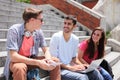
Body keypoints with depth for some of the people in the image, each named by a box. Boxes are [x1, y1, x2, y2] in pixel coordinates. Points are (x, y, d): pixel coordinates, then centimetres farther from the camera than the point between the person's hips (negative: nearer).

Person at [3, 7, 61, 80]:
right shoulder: (14, 30, -23)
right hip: (16, 61, -5)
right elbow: (13, 56, -29)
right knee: (20, 68, -38)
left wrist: (49, 59, -24)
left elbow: (46, 50, 0)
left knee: (55, 62, -10)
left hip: (31, 59, 5)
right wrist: (38, 62, -35)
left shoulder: (39, 32, -7)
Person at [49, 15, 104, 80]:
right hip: (59, 69, -5)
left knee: (95, 73, -14)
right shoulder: (56, 37, -12)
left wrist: (74, 65, -6)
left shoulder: (75, 39, 5)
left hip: (70, 67, 6)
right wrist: (70, 67, -19)